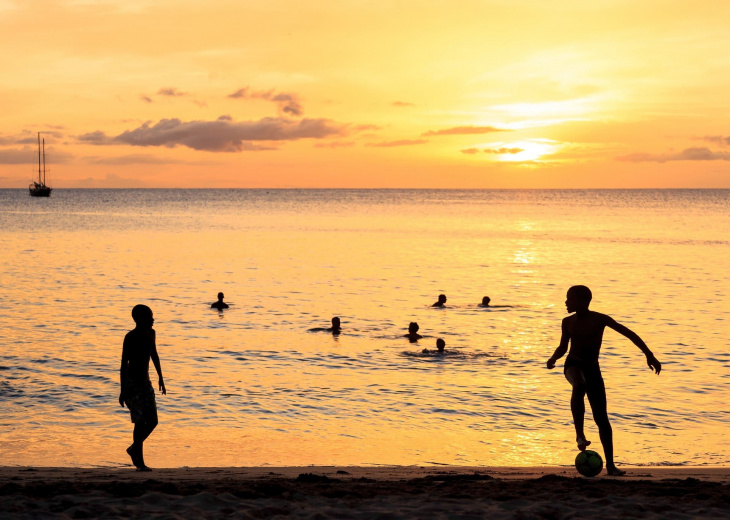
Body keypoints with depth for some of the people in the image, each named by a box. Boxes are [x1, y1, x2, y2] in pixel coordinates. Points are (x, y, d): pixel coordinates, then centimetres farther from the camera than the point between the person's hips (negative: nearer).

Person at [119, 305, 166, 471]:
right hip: (132, 382, -8)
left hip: (145, 382, 8)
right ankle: (140, 463, -6)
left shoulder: (150, 333, 5)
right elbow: (124, 363, -16)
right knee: (140, 421, -11)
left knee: (152, 421, 7)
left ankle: (134, 448, 25)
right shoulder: (130, 337, -16)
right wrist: (123, 390, -18)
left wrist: (160, 378, 22)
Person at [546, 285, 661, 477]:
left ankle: (610, 464, 2)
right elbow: (562, 347, 17)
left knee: (601, 418, -4)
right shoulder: (568, 322, 4)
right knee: (579, 385, -39)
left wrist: (649, 355, -10)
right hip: (573, 365, 1)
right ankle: (579, 434, -33)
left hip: (593, 369, 0)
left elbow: (630, 334, -5)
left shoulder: (600, 319, -7)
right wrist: (553, 359, -5)